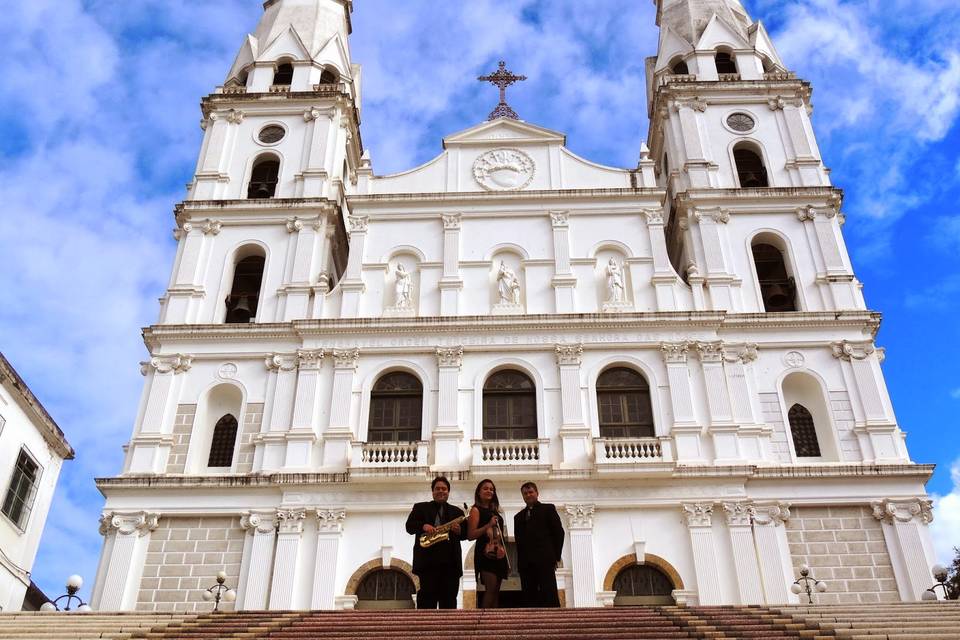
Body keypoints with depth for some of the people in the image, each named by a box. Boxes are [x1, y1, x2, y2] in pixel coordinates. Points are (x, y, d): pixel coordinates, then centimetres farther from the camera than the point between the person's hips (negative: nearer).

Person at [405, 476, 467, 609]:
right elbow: (409, 527, 0)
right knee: (427, 598, -4)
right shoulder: (420, 508, 12)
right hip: (427, 560, -2)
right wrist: (423, 526, -18)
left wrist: (459, 531, -10)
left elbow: (465, 534, 12)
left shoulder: (457, 511, 18)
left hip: (451, 562, 3)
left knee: (449, 598, 2)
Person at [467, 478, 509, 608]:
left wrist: (507, 561, 19)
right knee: (491, 589, -16)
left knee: (496, 591, 4)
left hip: (498, 554, 7)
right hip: (485, 553, -7)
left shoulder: (494, 511, 19)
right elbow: (470, 535, -11)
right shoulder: (476, 510, -1)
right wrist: (488, 525, -21)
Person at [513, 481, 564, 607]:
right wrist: (520, 561, 4)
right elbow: (518, 539, 17)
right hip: (525, 563, 4)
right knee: (529, 598, -1)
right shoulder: (519, 516, 23)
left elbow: (559, 532, 4)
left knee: (549, 597, -11)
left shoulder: (548, 509, 11)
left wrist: (556, 556, -3)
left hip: (544, 560, -4)